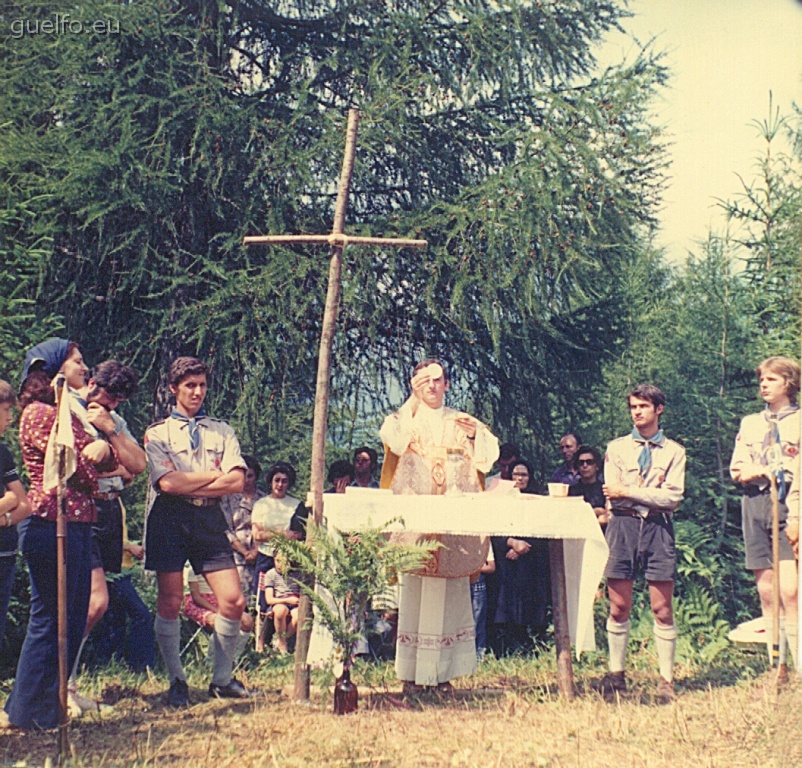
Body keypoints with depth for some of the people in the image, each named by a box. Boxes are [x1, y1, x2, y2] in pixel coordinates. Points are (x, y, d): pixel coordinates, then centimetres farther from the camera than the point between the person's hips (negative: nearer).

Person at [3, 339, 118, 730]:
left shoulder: (68, 413, 21)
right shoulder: (38, 413, -9)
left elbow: (109, 464, 15)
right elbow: (79, 471, -15)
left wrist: (103, 447, -6)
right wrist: (89, 455, 5)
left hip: (77, 524, 10)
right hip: (52, 523, -10)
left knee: (73, 618, 12)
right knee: (50, 617, -5)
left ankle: (49, 705, 21)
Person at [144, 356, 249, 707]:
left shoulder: (221, 431, 15)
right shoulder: (158, 433, 7)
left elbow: (237, 482, 0)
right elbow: (167, 482, -10)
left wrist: (189, 485, -7)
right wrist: (215, 474, -5)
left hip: (210, 518, 2)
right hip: (170, 518, -2)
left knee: (233, 601, -5)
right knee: (170, 602, -2)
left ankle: (222, 678, 11)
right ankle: (177, 681, 14)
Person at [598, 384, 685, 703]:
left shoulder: (674, 451, 8)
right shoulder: (616, 448, 12)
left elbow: (673, 497, -5)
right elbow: (612, 495, 2)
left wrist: (629, 491, -7)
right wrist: (651, 494, -5)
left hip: (658, 527, -1)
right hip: (623, 526, 1)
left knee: (662, 608, -1)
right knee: (618, 607, 2)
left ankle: (666, 679, 4)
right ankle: (616, 674, 12)